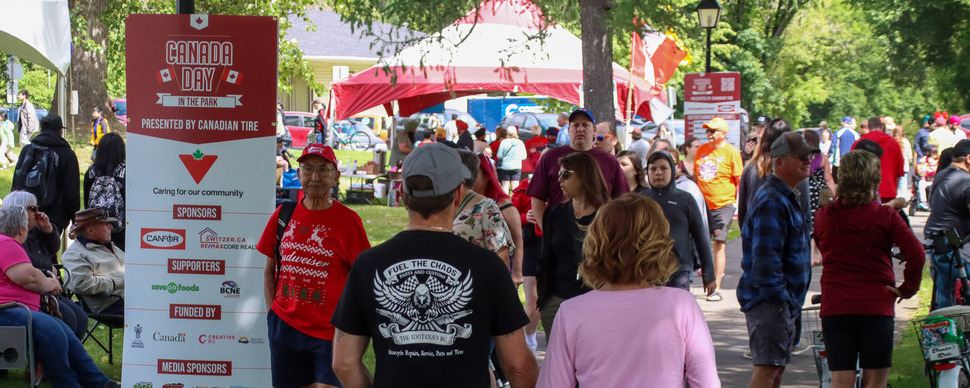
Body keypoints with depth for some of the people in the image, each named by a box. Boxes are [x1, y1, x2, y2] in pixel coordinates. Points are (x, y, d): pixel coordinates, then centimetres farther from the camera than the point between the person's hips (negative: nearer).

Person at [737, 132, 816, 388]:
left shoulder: (787, 198, 17)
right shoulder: (771, 202, -18)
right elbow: (765, 256, -24)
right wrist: (777, 296, -23)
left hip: (784, 300, 11)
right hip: (770, 300, -11)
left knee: (777, 366, 15)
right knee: (767, 366, -12)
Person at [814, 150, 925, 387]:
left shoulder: (823, 216, 2)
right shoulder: (885, 216, -6)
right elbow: (916, 254, -14)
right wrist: (908, 288, -1)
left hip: (834, 307, 2)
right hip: (876, 306, -2)